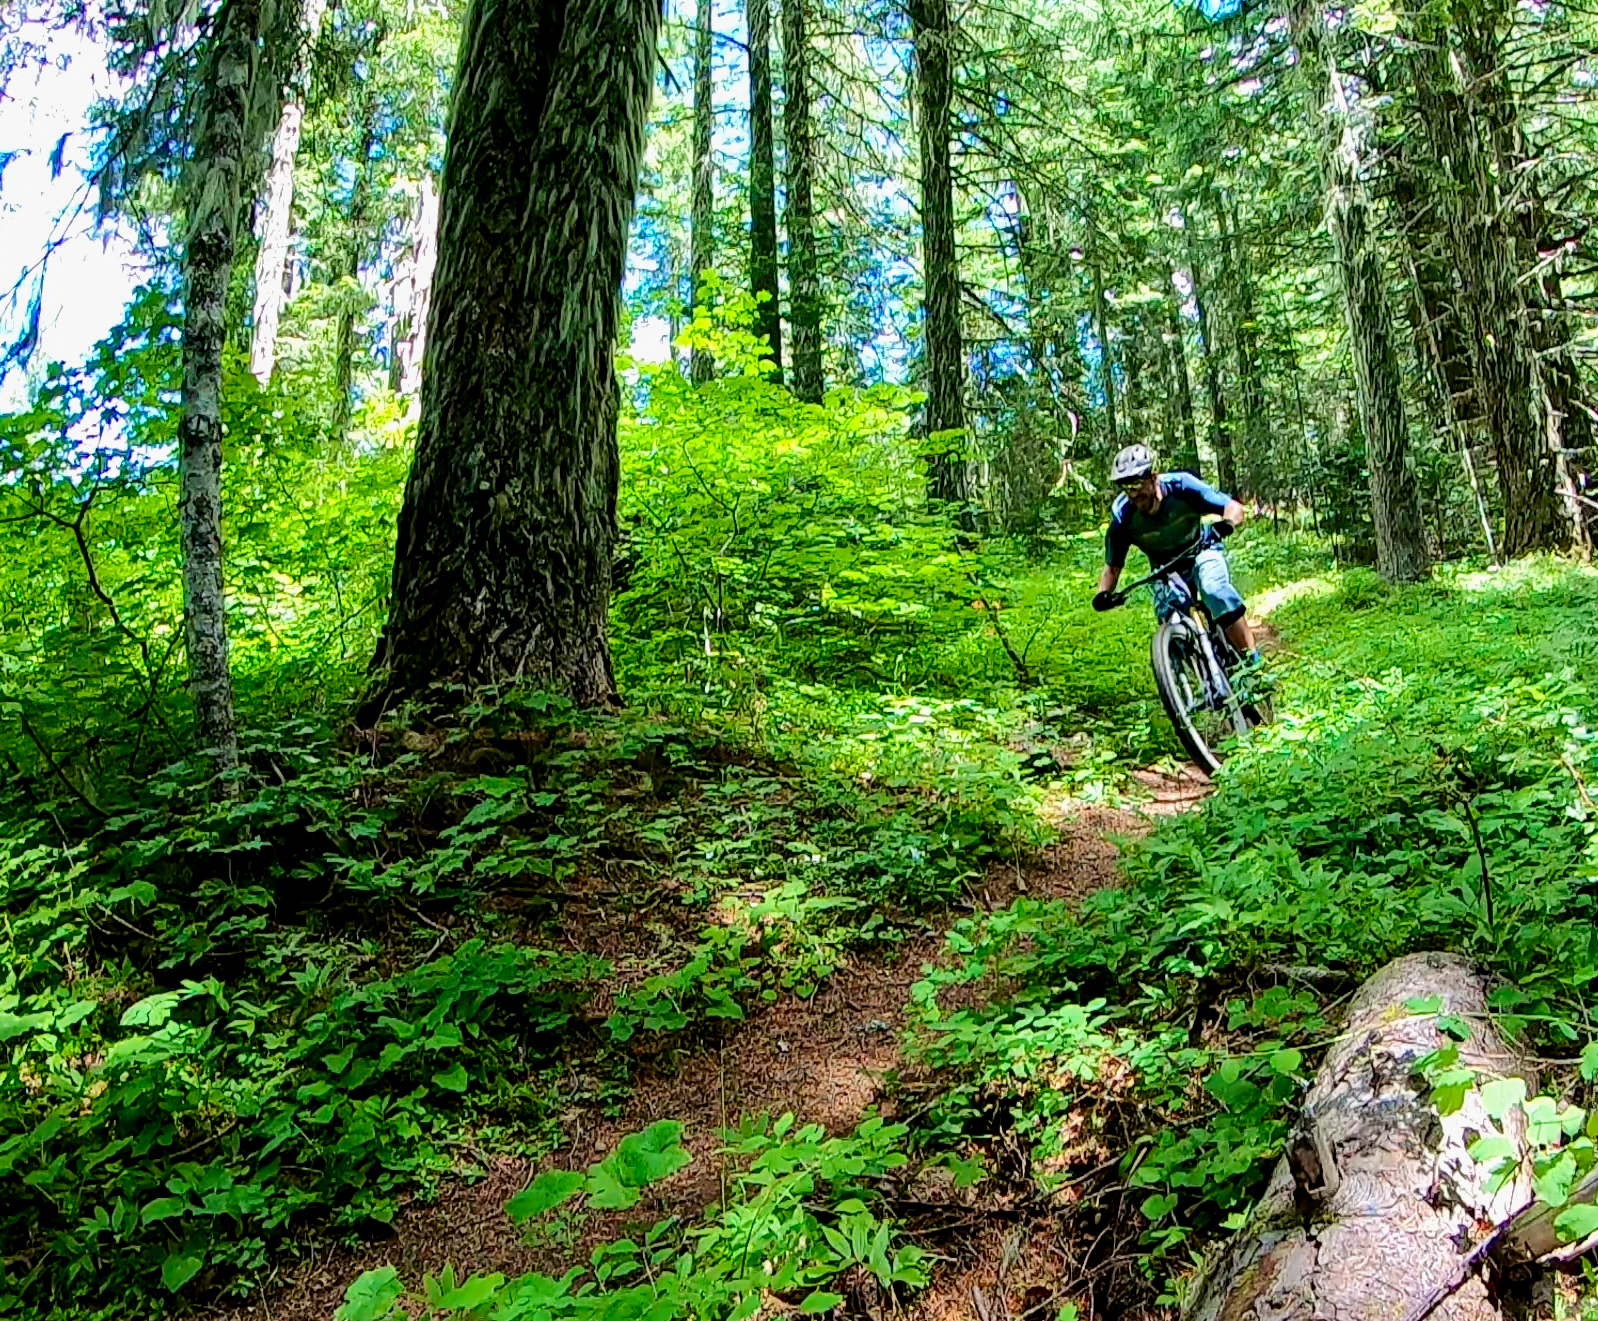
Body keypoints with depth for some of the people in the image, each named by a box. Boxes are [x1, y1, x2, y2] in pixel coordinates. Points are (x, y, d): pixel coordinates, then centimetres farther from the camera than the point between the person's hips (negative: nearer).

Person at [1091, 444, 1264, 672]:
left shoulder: (1179, 485, -28)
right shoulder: (1122, 516, -24)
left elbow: (1234, 507, -24)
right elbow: (1112, 566, -12)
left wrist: (1227, 524, -48)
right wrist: (1104, 593, -33)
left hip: (1201, 551, -2)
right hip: (1165, 568, 2)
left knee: (1216, 591, -30)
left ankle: (1251, 658, -22)